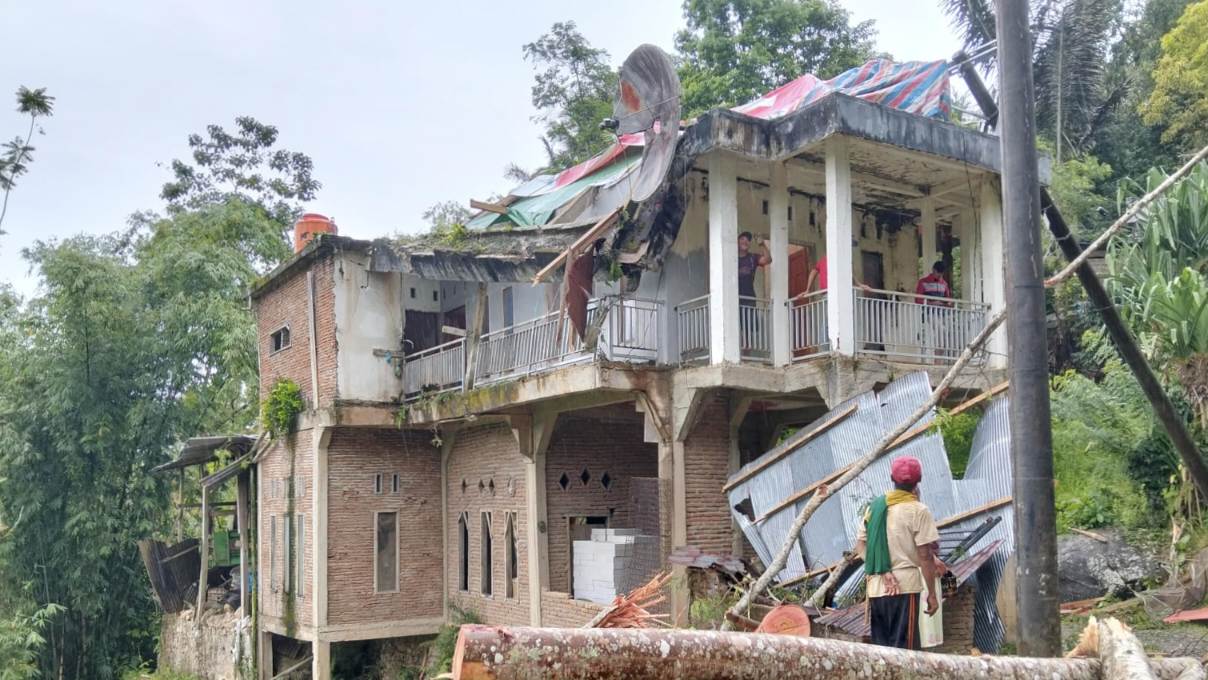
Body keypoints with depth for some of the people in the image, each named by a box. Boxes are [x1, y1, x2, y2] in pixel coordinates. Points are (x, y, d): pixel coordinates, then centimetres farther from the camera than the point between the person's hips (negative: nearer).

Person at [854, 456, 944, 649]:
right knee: (903, 648, 0)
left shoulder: (874, 506, 9)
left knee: (880, 646, 13)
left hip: (876, 587, 5)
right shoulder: (918, 511, -7)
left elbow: (860, 546, 7)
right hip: (904, 587, -5)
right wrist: (932, 594, -4)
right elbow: (925, 555, -10)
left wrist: (883, 569, 0)